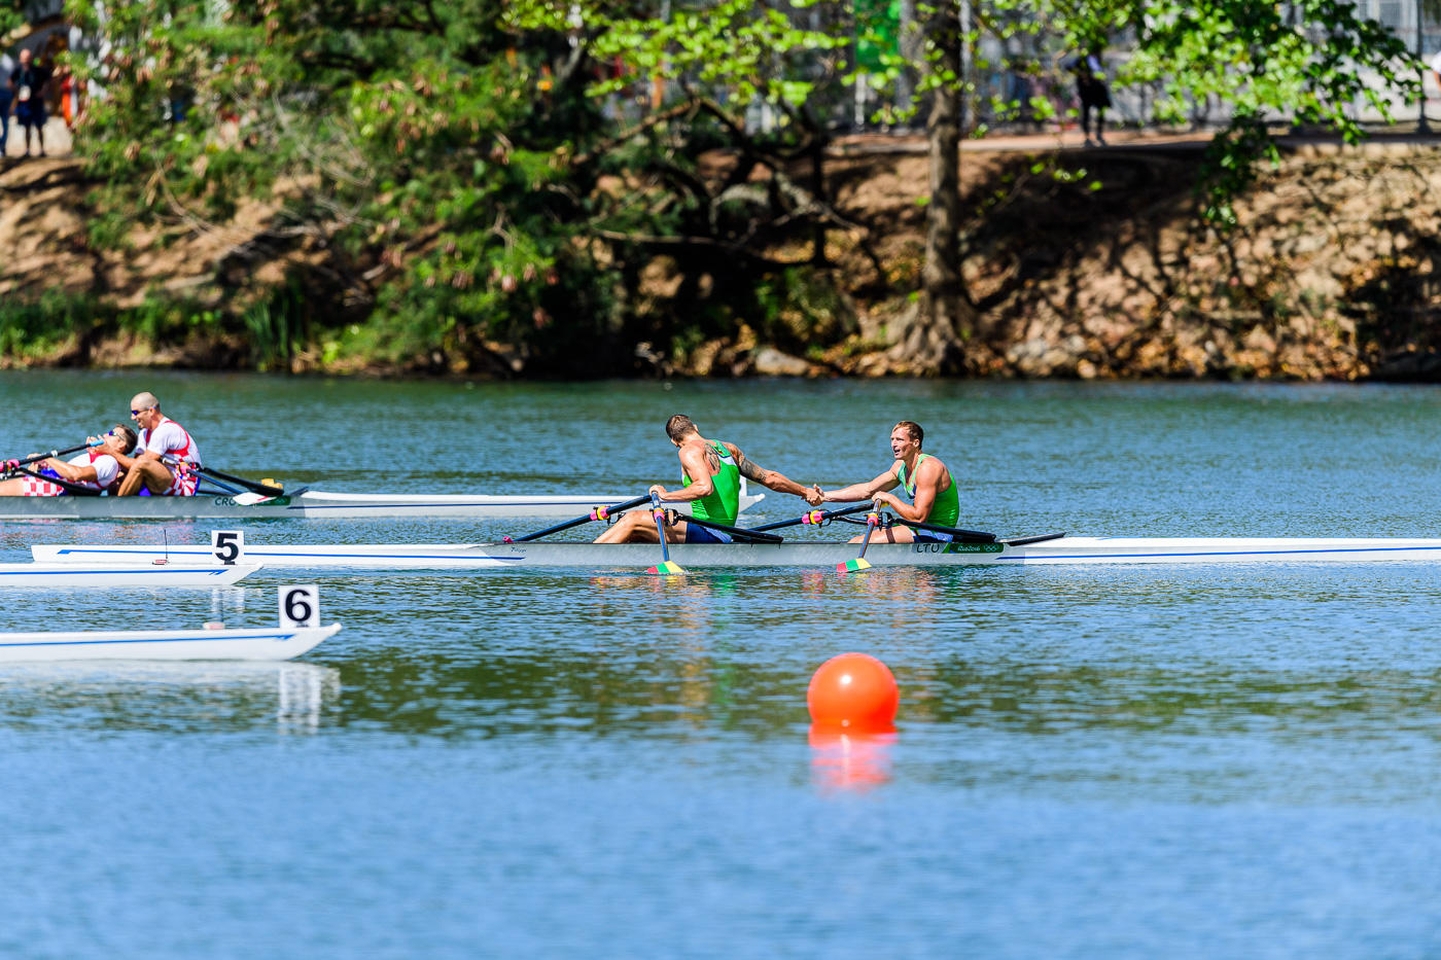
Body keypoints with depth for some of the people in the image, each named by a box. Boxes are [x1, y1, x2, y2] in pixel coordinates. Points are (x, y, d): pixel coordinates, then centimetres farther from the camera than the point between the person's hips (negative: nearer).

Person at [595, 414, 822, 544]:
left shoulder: (690, 451, -9)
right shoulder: (729, 449, 15)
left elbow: (705, 487, -27)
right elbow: (769, 478, 19)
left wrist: (666, 496, -19)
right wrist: (805, 492, 31)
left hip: (707, 533, -8)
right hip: (724, 536, 8)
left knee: (633, 521, -8)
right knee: (636, 535, 13)